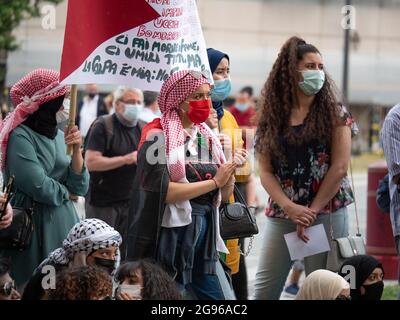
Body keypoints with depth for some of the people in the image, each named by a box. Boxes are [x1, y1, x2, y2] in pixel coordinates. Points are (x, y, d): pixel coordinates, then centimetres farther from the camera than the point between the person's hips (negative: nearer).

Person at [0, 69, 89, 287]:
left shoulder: (58, 135, 8)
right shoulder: (20, 136, -14)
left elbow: (80, 187, 5)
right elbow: (38, 186, -20)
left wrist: (76, 150, -8)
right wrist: (65, 193, -2)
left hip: (63, 221, 7)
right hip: (32, 222, -7)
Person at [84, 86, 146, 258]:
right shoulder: (103, 126, -7)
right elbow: (91, 162, -17)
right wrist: (125, 159, -20)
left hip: (132, 202, 5)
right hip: (103, 203, -5)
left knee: (128, 254, 6)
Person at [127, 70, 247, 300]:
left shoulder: (207, 137, 11)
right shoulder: (158, 137, -10)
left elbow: (223, 197, 12)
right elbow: (163, 191, -21)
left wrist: (230, 174, -8)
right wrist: (214, 181, -16)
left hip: (204, 233, 7)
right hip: (169, 237, -7)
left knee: (216, 296, 5)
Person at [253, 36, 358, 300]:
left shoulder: (335, 114, 2)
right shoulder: (272, 118, 8)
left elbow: (339, 167, -4)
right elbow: (266, 171, 4)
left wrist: (312, 212, -8)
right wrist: (290, 208, -11)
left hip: (327, 214, -2)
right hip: (281, 216, 2)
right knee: (264, 289, -2)